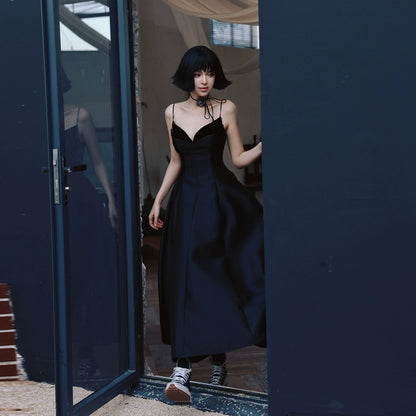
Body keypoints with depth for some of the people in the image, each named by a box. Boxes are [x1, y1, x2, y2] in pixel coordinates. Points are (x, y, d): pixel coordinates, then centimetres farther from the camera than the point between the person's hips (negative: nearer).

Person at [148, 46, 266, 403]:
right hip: (185, 201, 3)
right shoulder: (173, 113, 10)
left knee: (215, 277, -2)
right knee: (184, 281, -4)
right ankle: (183, 370, -8)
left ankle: (218, 358, 11)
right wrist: (158, 200, 13)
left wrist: (263, 145, -15)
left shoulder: (226, 109, 1)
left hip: (219, 200, -2)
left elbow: (239, 158, 2)